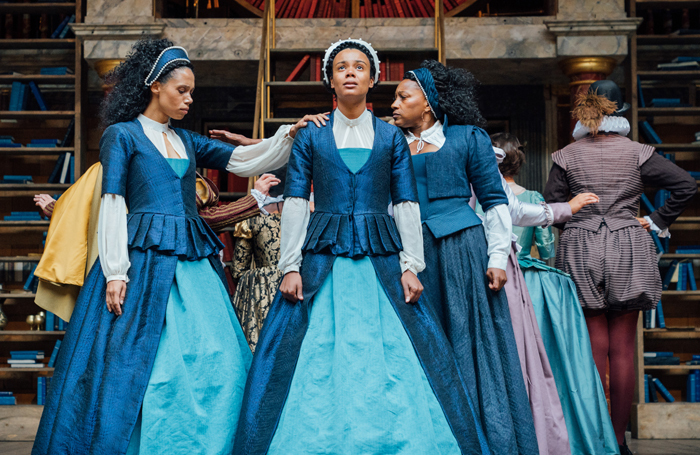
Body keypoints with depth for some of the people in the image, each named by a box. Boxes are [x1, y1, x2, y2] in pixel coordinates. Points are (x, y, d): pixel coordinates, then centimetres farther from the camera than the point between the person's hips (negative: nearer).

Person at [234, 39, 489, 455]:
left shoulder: (392, 137, 11)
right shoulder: (310, 137, 9)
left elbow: (407, 206, 7)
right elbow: (295, 205, 4)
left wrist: (410, 266, -2)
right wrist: (291, 267, -4)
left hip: (380, 260, 1)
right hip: (322, 258, 0)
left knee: (392, 359, -4)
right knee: (316, 364, -3)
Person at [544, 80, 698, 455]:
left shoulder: (566, 157, 1)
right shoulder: (638, 153, 2)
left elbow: (551, 209, 1)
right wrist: (658, 221, 6)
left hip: (580, 252, 0)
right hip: (629, 248, 0)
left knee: (594, 347, 3)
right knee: (623, 348, 4)